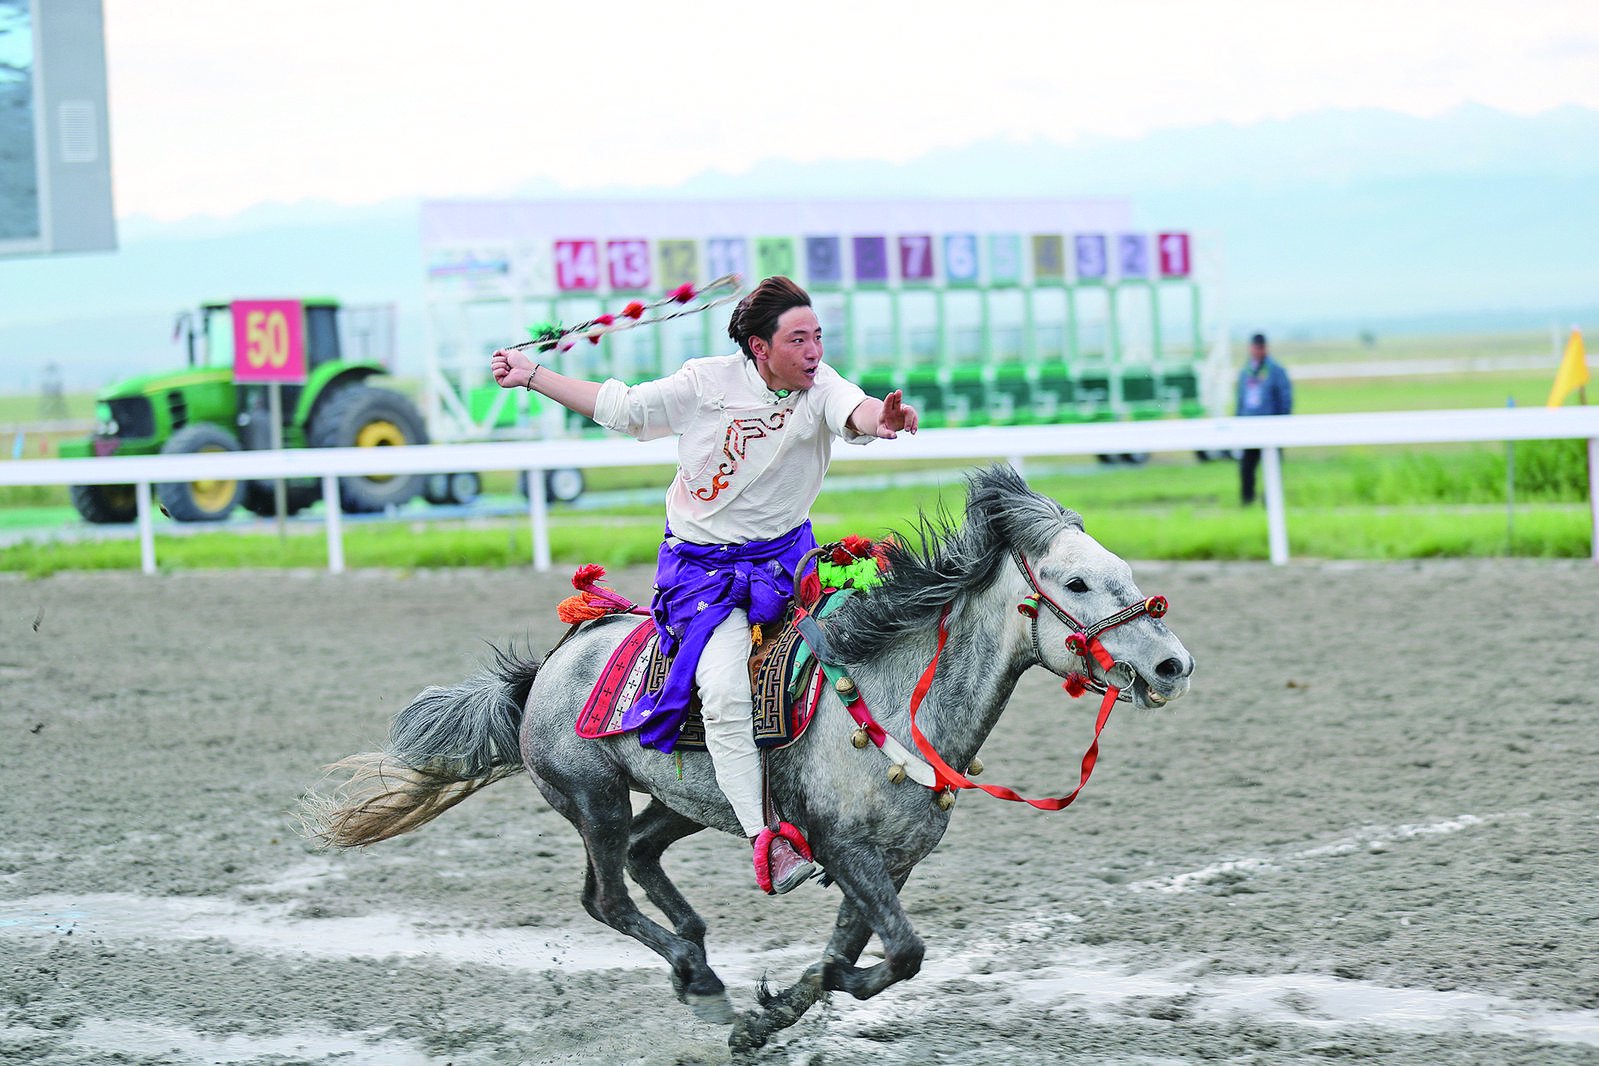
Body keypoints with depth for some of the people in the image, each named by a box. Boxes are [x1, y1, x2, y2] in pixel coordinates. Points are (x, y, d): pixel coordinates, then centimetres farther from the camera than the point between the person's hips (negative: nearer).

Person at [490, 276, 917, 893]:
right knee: (724, 691, -23)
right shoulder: (706, 383, -8)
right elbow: (621, 408, 6)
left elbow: (854, 411, -33)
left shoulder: (819, 388, -8)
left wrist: (882, 419, -58)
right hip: (703, 563, -3)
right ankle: (766, 842, -26)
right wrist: (530, 376, 8)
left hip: (787, 555, 3)